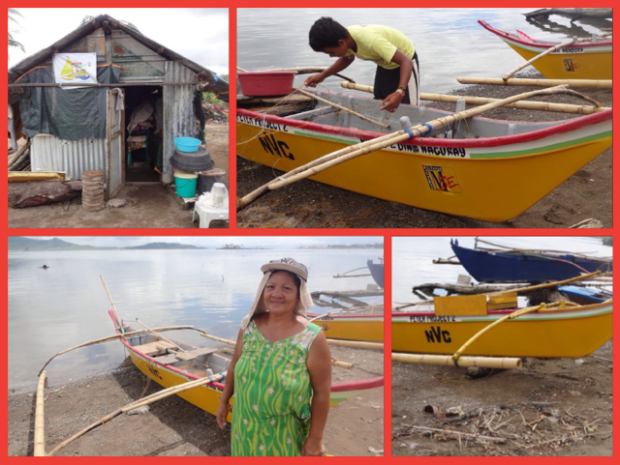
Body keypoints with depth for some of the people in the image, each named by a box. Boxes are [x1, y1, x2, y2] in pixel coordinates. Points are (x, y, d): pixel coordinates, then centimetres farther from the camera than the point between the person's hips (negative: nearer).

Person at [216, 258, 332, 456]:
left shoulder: (313, 339, -20)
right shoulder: (249, 326, -8)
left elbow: (321, 393, -14)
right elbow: (235, 364, 8)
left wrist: (315, 439, -10)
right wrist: (224, 401, 15)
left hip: (284, 435, -4)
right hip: (246, 426, 4)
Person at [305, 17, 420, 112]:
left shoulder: (371, 40, -42)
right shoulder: (346, 36, -18)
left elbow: (406, 61, -42)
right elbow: (347, 58, 6)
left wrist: (400, 92, -59)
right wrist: (322, 75, -6)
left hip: (404, 61, -7)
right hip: (385, 64, 7)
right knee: (379, 105, 12)